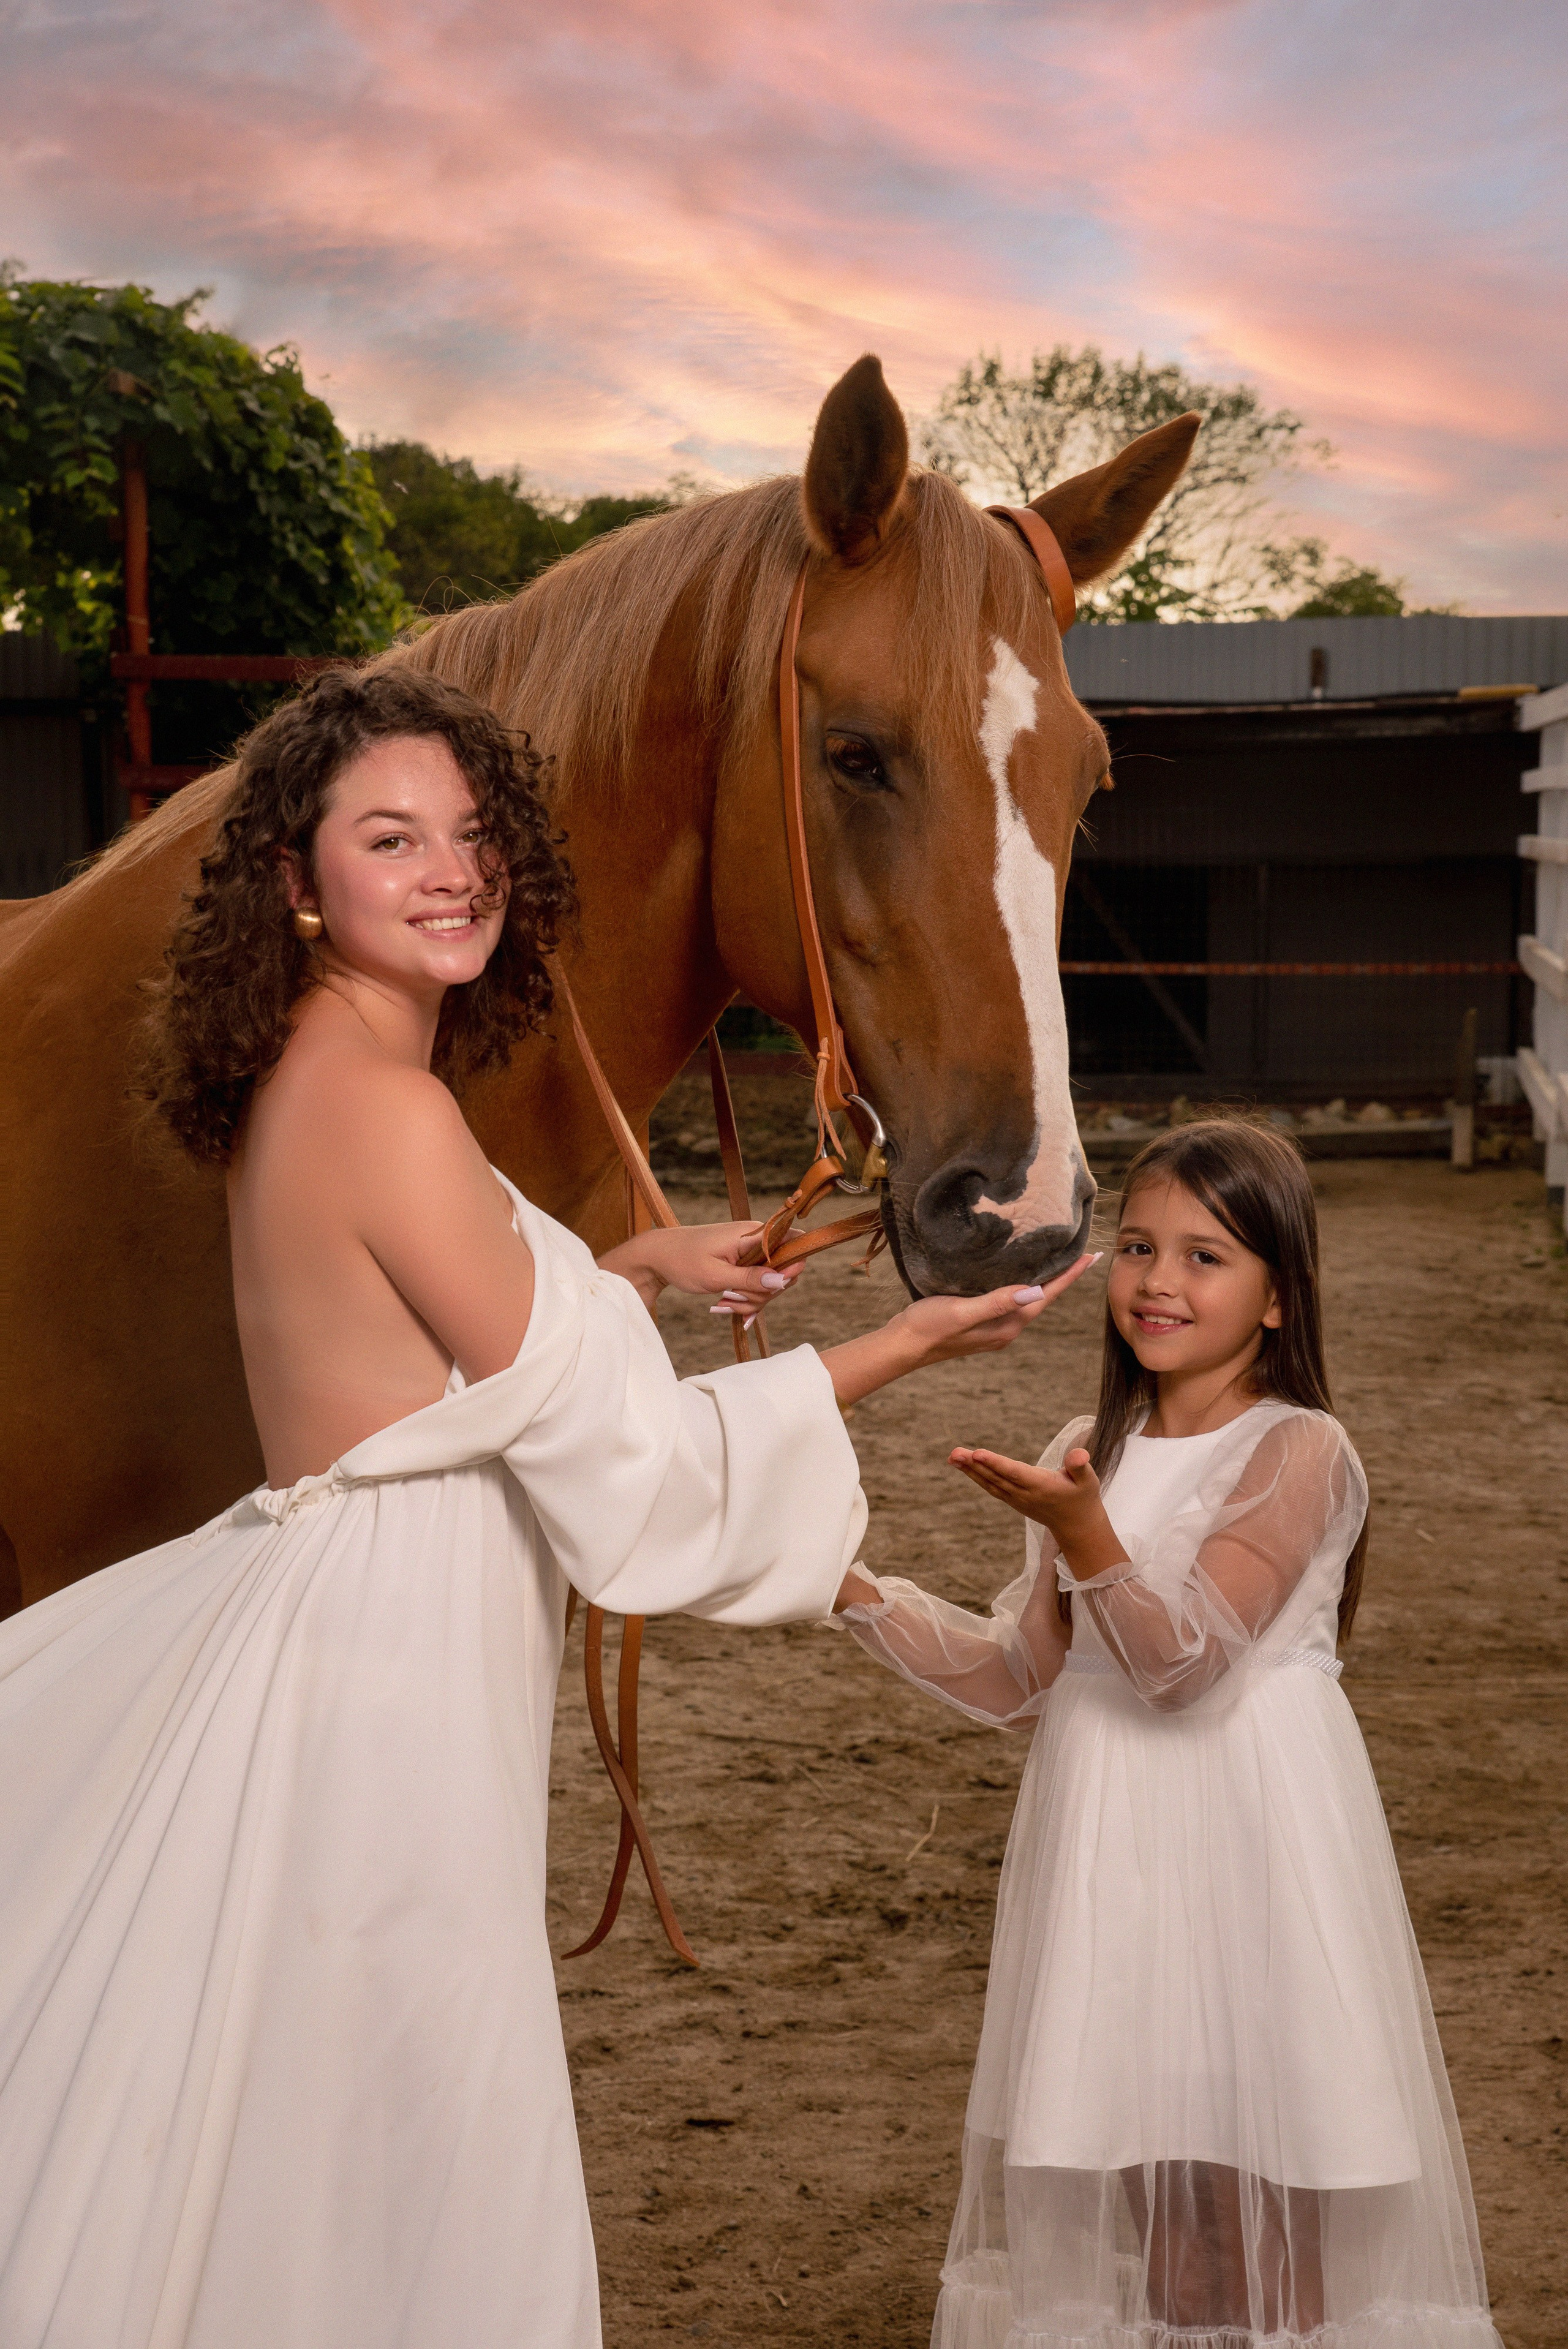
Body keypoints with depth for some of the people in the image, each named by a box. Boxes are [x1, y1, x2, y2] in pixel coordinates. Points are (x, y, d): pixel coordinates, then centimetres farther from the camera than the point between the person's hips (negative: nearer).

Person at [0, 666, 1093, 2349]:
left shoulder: (302, 1086, 9)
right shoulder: (386, 1109, -20)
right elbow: (606, 1450, -17)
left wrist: (642, 1265, 19)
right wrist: (901, 1346, -7)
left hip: (319, 1621, 10)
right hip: (380, 1689, -10)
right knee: (403, 2213, 2)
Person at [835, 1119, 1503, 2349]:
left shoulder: (1300, 1452, -12)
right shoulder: (1091, 1455, 7)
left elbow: (1186, 1660, -20)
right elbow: (1017, 1673, 7)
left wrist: (1082, 1534, -33)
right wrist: (862, 1592, -3)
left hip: (1250, 1845, -6)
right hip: (1114, 1848, 6)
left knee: (1256, 2182, 2)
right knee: (1147, 2175, 14)